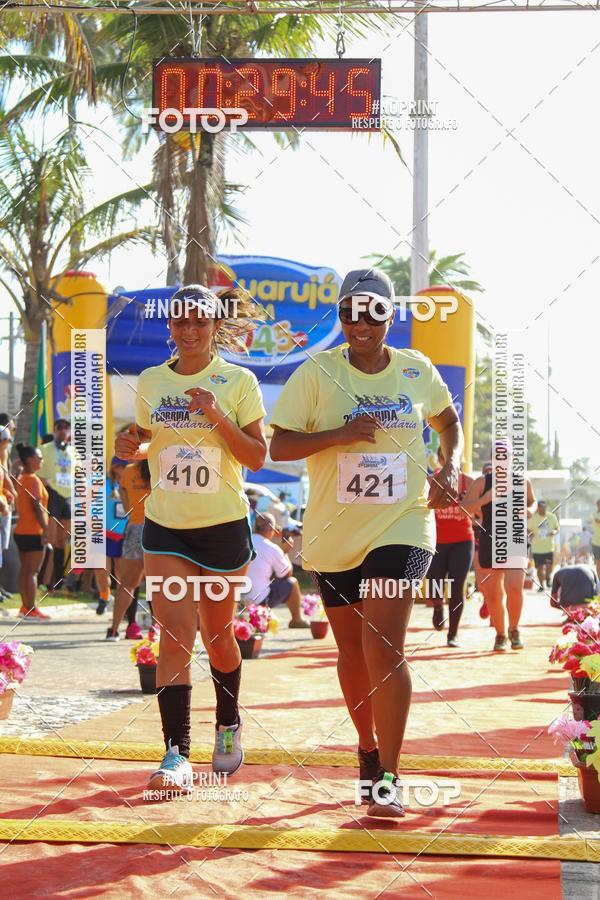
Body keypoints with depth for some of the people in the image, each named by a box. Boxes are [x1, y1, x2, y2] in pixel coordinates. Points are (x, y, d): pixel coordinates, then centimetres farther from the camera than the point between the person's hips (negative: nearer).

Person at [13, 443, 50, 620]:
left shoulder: (21, 478, 13)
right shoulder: (33, 480, -14)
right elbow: (37, 506, -20)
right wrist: (45, 528, -20)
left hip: (21, 531, 9)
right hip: (33, 532, -9)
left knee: (25, 569, 11)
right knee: (32, 571, -7)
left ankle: (25, 607, 14)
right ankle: (31, 609, -7)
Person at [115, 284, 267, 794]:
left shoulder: (238, 381, -3)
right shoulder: (150, 382, 5)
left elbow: (257, 457, -7)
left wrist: (217, 414, -20)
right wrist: (132, 449, -5)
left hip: (223, 526, -1)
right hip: (165, 527, 1)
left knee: (217, 633, 12)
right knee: (176, 632, -12)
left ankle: (229, 725, 38)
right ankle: (176, 753, -15)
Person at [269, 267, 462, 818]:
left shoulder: (418, 371, 3)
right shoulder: (317, 372, -4)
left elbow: (449, 421, 23)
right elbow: (279, 446, -8)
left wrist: (450, 469, 6)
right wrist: (341, 433, -21)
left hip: (401, 528, -1)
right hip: (334, 534, 1)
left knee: (383, 647, -15)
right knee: (352, 649, 14)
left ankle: (389, 778, -10)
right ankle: (368, 750, 37)